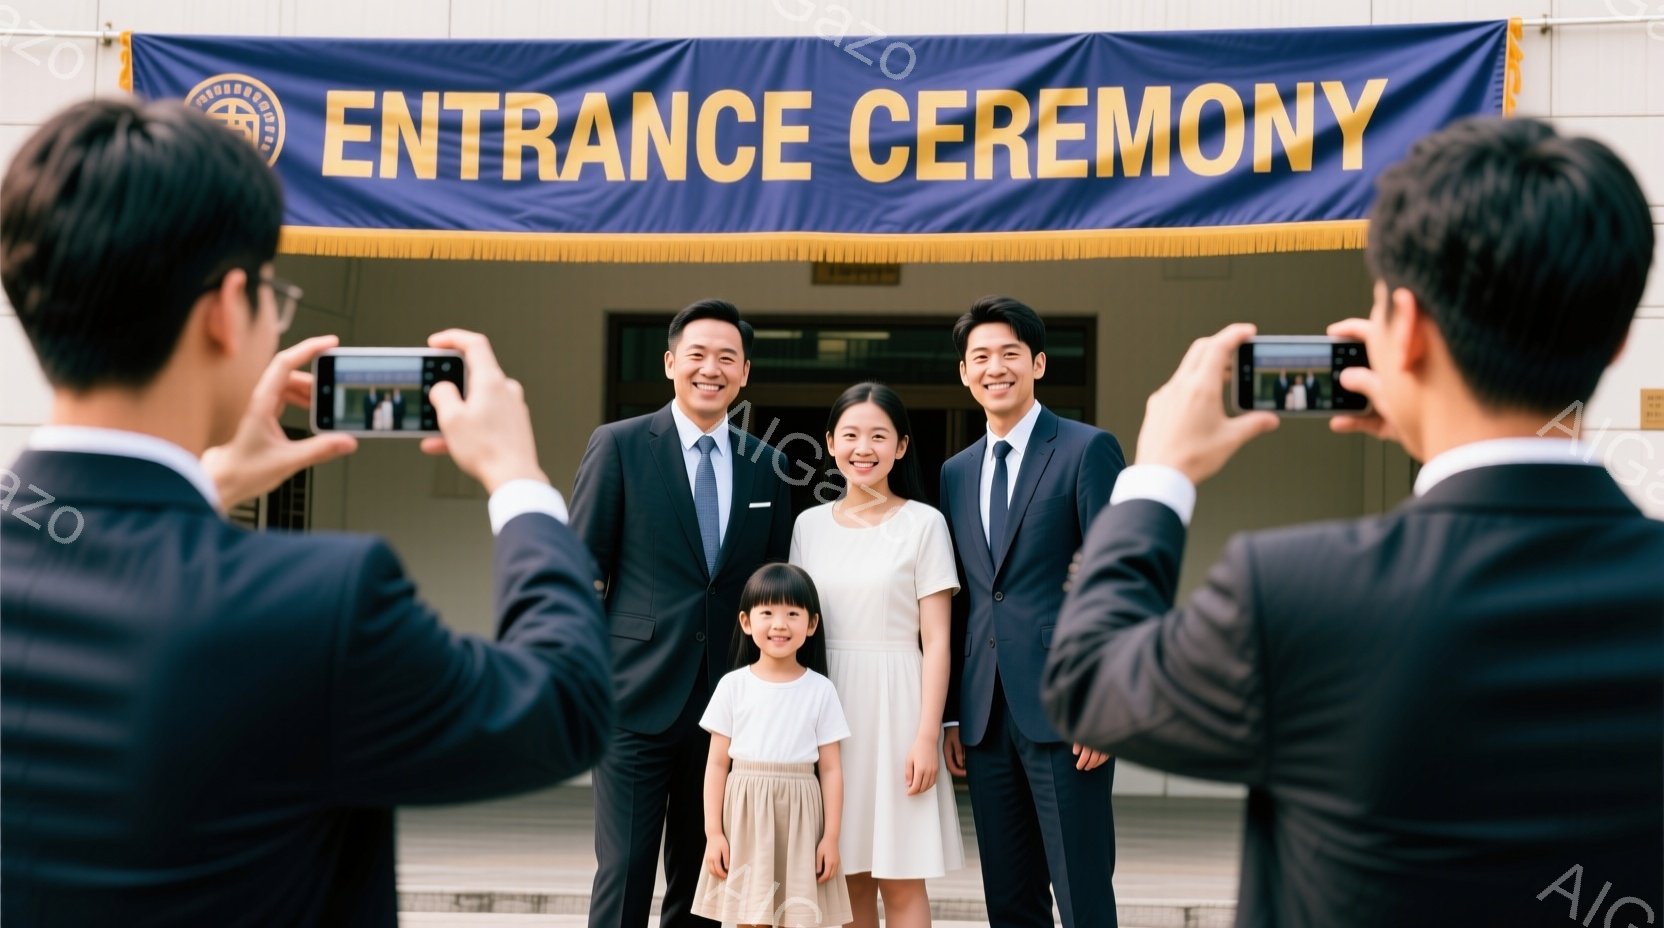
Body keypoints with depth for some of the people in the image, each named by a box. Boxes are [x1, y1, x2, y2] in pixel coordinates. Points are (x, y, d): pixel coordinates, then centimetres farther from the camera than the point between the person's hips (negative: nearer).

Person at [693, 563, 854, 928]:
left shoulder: (821, 690, 1)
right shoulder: (733, 685, 1)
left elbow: (831, 768, 2)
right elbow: (717, 763, 2)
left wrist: (831, 837, -3)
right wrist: (713, 832, -3)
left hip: (800, 818, 0)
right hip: (745, 816, 0)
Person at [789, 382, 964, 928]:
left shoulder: (923, 523, -3)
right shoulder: (809, 525, 8)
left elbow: (936, 641, -5)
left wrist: (927, 737, -12)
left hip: (895, 704, -4)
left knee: (901, 882, -2)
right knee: (848, 877, 7)